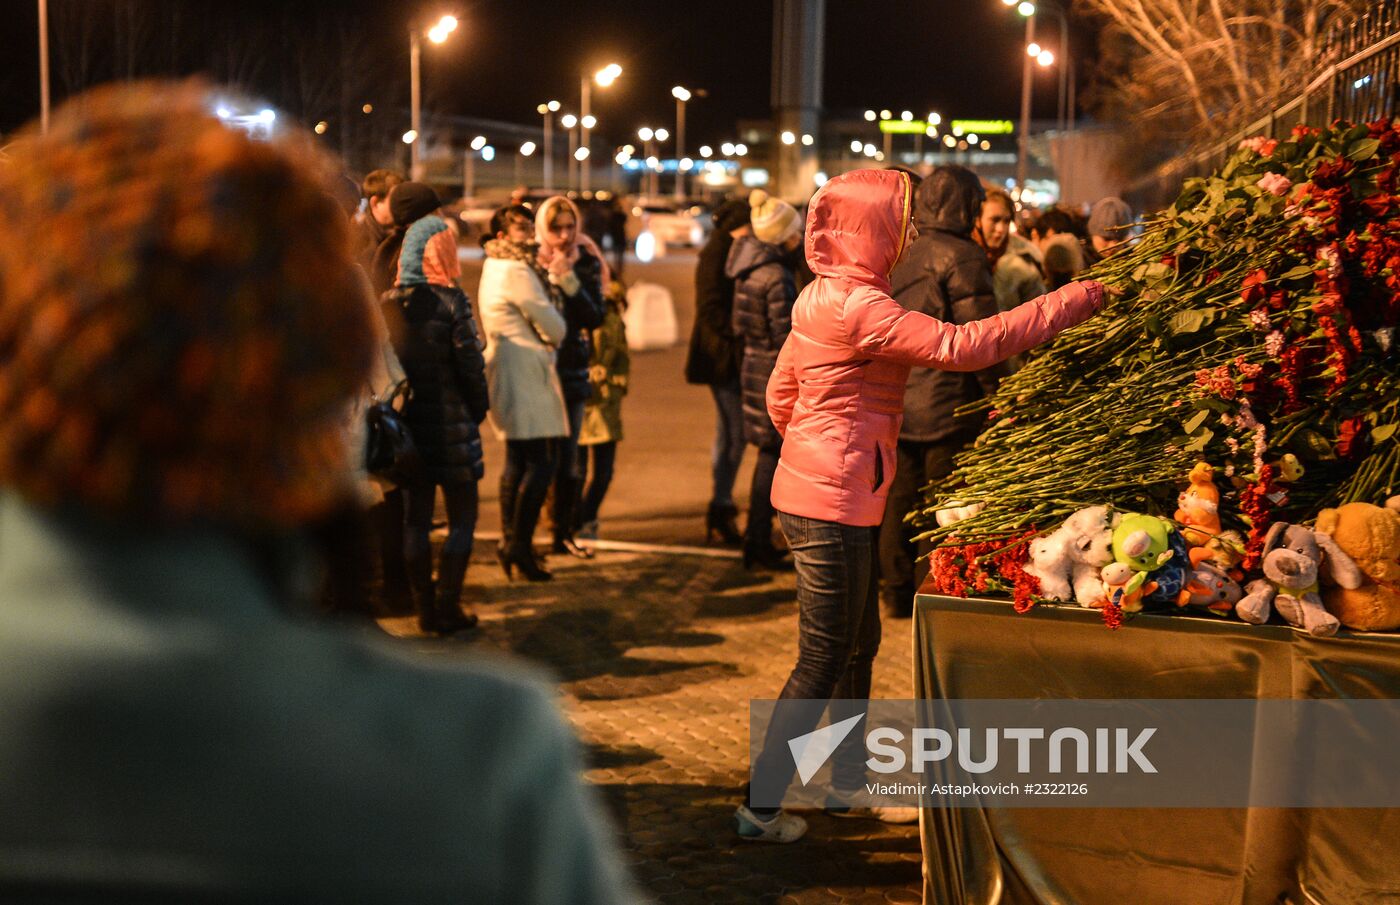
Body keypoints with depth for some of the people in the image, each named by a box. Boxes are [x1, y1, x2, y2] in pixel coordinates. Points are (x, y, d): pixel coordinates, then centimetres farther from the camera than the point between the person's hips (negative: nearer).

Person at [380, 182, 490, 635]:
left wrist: (395, 401, 12)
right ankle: (448, 607, 6)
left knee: (416, 517, 11)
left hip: (407, 420, 5)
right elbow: (470, 363, -11)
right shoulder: (450, 302, -12)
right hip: (451, 422, -4)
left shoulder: (389, 302, 1)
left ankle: (425, 608, 16)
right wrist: (479, 409, 4)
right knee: (462, 516, 8)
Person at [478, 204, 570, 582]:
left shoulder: (495, 268, 18)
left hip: (506, 374, 11)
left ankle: (510, 540, 22)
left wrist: (551, 280, 1)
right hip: (526, 373, -11)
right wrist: (556, 333, 9)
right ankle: (520, 545, -9)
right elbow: (554, 328, -11)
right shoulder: (517, 272, -15)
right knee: (542, 462, -10)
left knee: (518, 460, 17)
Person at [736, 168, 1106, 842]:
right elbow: (962, 346, -28)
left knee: (860, 642, 21)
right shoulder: (857, 305, -20)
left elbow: (781, 392, 19)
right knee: (824, 661, -1)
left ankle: (850, 779, 34)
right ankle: (760, 807, 6)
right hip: (832, 506, -10)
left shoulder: (823, 297, 11)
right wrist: (1073, 302, -23)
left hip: (810, 490, 10)